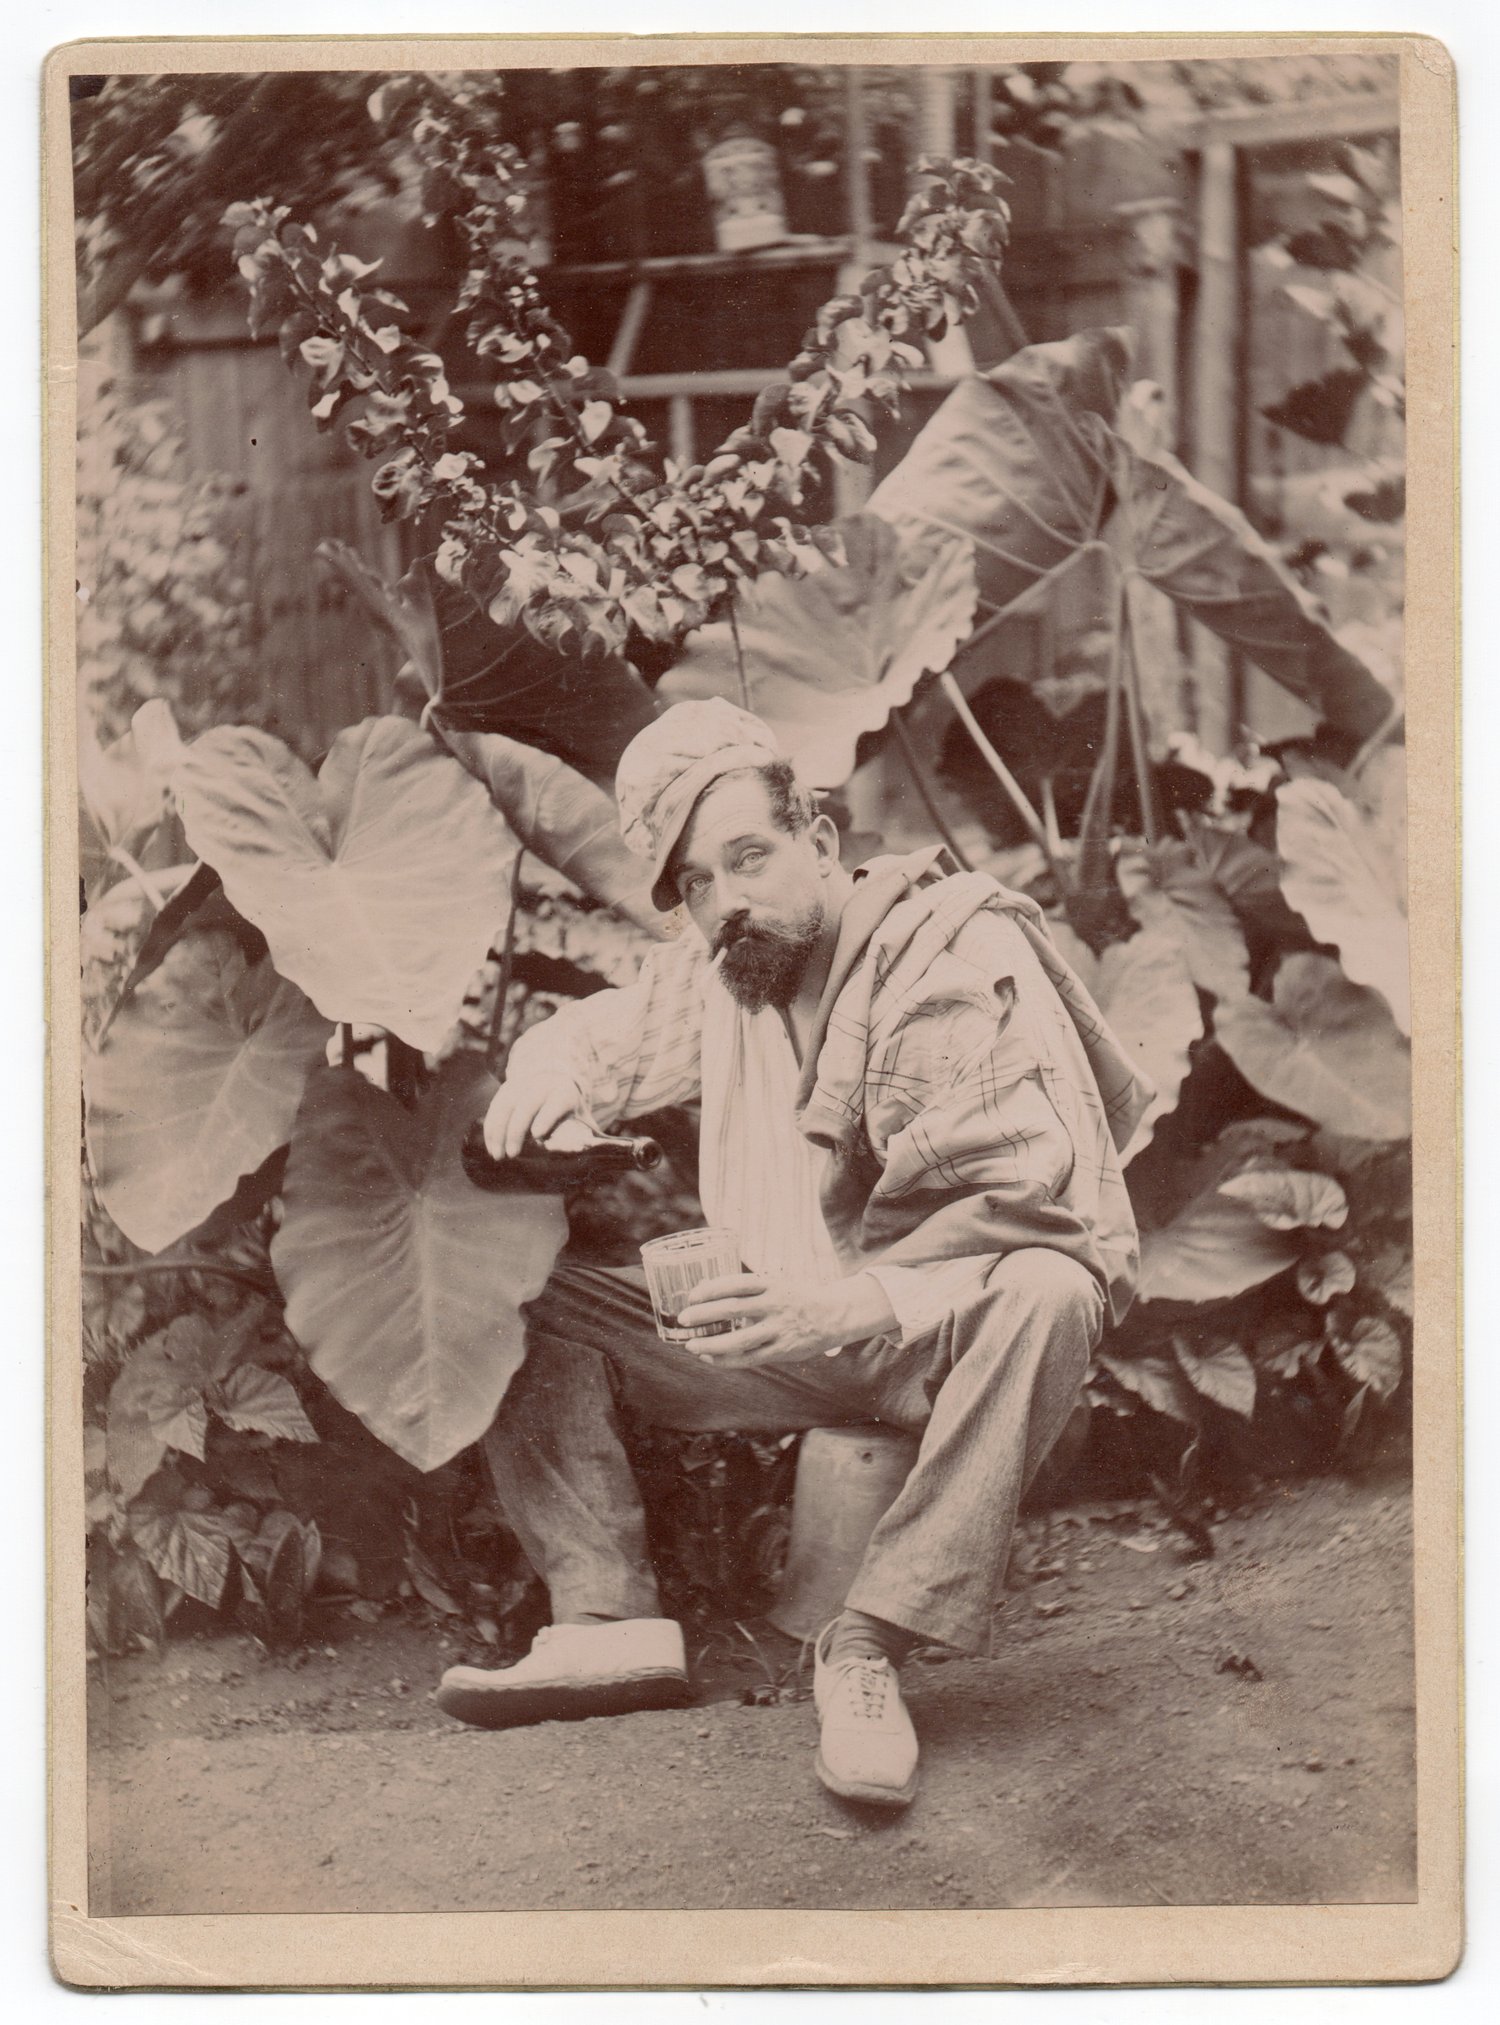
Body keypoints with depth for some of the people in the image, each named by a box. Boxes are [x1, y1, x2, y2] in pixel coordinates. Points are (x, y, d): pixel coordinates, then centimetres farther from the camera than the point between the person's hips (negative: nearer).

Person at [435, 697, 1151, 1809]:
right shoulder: (714, 970, 5)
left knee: (1040, 1298, -40)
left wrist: (854, 1304, -36)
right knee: (533, 1307, -3)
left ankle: (870, 1648, -36)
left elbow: (1033, 1199, -25)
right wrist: (551, 1068, -1)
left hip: (940, 1331, -6)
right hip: (788, 1330, 6)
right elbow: (608, 1031, 25)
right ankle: (614, 1623, -17)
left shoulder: (956, 950, -16)